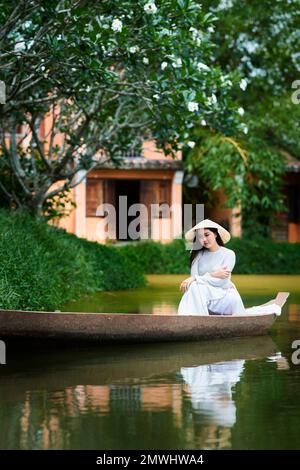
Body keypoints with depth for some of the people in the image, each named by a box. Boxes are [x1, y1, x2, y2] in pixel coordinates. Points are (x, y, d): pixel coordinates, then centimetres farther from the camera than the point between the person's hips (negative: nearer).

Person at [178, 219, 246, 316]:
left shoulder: (228, 254, 0)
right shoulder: (198, 255, 7)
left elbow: (221, 281, -11)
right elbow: (194, 276, -4)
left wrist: (195, 278, -16)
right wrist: (213, 275, -15)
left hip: (223, 296, -2)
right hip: (202, 297, 2)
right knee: (194, 287, -31)